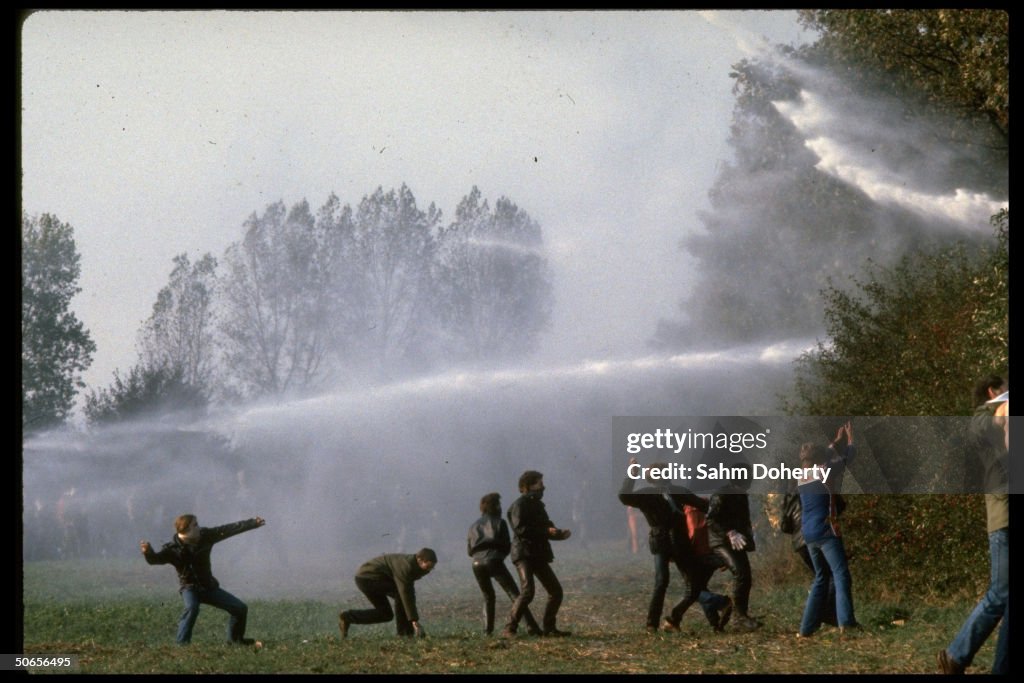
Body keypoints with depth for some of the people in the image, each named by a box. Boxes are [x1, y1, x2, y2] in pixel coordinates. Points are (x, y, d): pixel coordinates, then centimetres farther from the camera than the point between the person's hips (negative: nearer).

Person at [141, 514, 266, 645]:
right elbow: (155, 559, -36)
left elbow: (228, 530, -4)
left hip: (209, 586, 5)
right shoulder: (173, 549, -21)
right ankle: (182, 643, -31)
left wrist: (253, 523, -3)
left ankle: (235, 639, 27)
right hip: (189, 587, -5)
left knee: (240, 608, 4)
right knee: (192, 608, -39)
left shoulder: (205, 536, -8)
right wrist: (148, 552, -60)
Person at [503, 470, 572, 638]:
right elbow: (520, 529, -21)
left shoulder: (536, 504, 19)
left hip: (538, 554, 9)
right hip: (524, 553, -9)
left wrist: (560, 533, 3)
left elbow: (545, 527, 24)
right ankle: (509, 629, -18)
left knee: (556, 591, 8)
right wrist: (546, 531, -24)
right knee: (527, 592, -22)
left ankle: (548, 628, 18)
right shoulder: (520, 505, -8)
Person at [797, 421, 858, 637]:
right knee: (841, 575, -11)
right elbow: (848, 456, 8)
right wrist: (850, 437, 27)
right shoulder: (825, 473, -4)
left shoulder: (802, 478, 14)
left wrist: (836, 440, 42)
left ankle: (808, 626, 13)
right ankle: (845, 621, -27)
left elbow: (823, 455, 32)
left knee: (820, 578, 16)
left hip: (808, 534, 7)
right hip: (826, 531, -7)